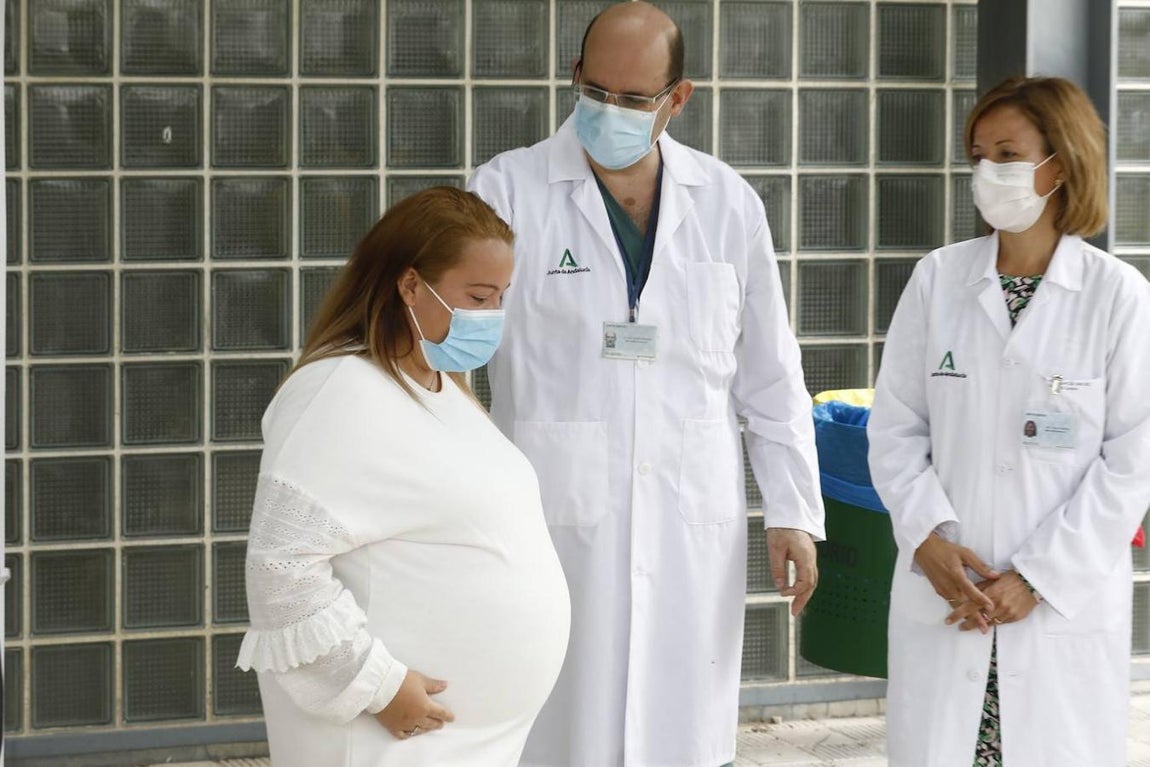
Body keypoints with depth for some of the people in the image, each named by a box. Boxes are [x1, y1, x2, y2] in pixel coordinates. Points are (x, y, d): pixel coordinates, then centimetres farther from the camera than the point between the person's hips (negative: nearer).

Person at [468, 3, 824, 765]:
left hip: (695, 521, 3)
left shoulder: (727, 203, 6)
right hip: (560, 518, -2)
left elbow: (770, 377, 12)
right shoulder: (509, 190, -3)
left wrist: (794, 511, 9)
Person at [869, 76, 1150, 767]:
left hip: (1066, 605, -2)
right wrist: (928, 537, -9)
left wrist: (1038, 579, -10)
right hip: (942, 602, 2)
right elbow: (895, 426, 5)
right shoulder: (938, 279, 3)